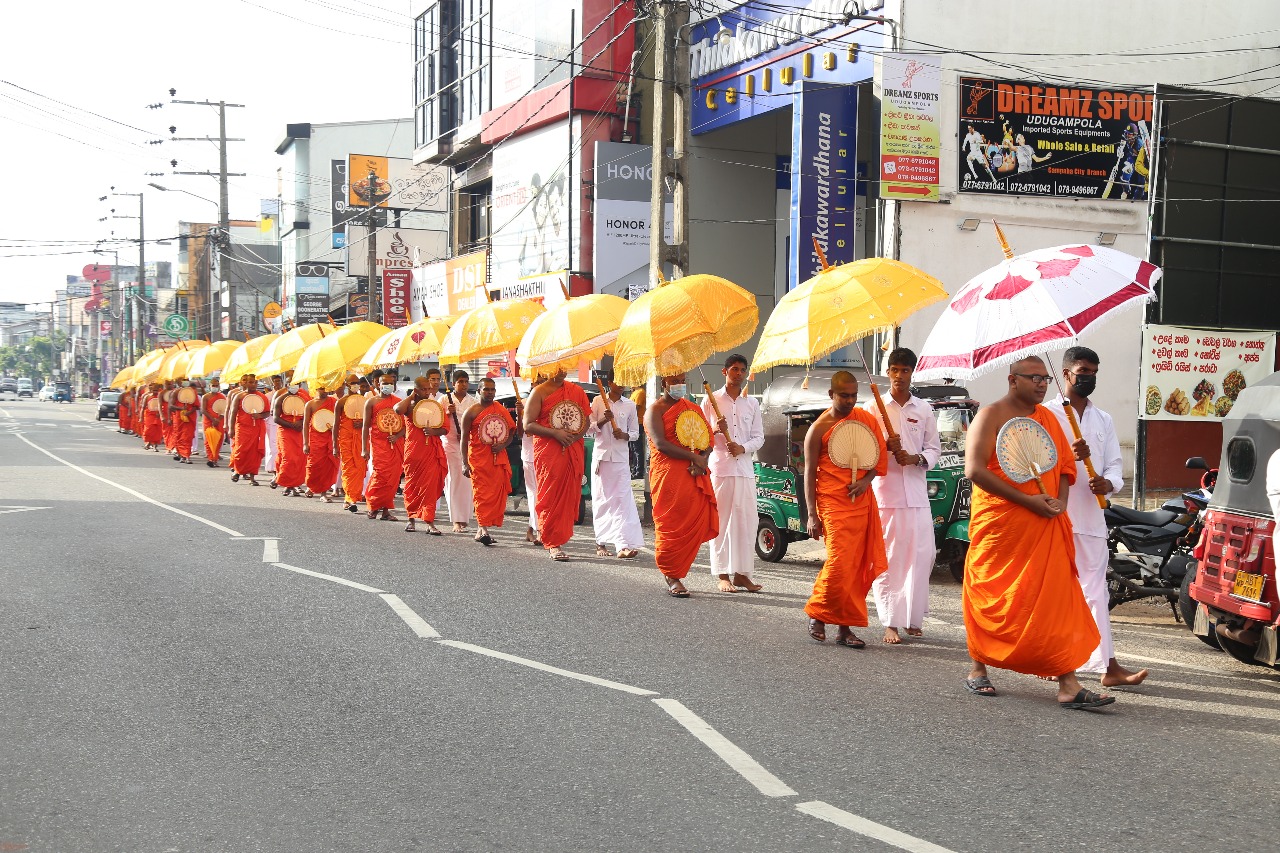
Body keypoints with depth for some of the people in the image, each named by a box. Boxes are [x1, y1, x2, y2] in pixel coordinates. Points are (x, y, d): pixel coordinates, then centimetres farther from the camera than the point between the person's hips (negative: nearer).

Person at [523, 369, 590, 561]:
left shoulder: (577, 391, 13)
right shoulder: (539, 393, 0)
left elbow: (586, 420, 15)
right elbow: (528, 425, -6)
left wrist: (576, 436, -6)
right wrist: (555, 433, -16)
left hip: (573, 450, 4)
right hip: (548, 451, -4)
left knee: (570, 495, 3)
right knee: (551, 495, -6)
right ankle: (554, 544, -3)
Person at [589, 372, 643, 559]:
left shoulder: (629, 405, 9)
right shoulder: (598, 402, 5)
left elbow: (635, 432, 12)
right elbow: (589, 429, 5)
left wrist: (624, 435, -9)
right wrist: (603, 420, -13)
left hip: (621, 457, 0)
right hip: (601, 455, 0)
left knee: (623, 499, -11)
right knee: (601, 500, 3)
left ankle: (624, 545, -19)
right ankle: (601, 543, 13)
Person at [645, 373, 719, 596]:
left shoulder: (693, 409, 20)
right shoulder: (655, 410, 1)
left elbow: (708, 439, 14)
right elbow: (661, 444, -12)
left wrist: (702, 460, -7)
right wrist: (693, 457, -14)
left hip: (694, 476, 5)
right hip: (667, 475, -5)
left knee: (696, 524, -2)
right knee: (670, 525, -7)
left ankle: (676, 572, 9)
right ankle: (671, 577, 0)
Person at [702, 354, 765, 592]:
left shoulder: (752, 403, 15)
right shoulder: (712, 400, 7)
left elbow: (759, 436, 13)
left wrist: (743, 447, -6)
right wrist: (715, 429, -13)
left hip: (745, 467, 3)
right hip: (720, 466, -3)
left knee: (747, 520, 0)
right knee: (721, 520, -5)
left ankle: (742, 573, 7)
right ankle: (723, 575, -1)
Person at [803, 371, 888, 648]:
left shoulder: (867, 420, 9)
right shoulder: (819, 429, -4)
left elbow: (881, 457, 15)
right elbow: (809, 473, -2)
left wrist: (867, 479, -6)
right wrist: (812, 515, -7)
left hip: (862, 501, 5)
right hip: (832, 503, -5)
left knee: (857, 566, 4)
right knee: (839, 563, -14)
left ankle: (845, 628, 11)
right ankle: (817, 615, 8)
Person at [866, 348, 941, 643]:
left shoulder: (924, 409, 12)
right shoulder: (874, 408, 5)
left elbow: (934, 447, 15)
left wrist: (916, 459, -6)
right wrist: (885, 445, -15)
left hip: (916, 489, 3)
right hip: (884, 489, -2)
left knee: (921, 555, -2)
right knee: (888, 558, -5)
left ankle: (913, 618, 10)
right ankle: (891, 623, -2)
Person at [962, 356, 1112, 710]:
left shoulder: (1048, 418, 16)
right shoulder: (992, 415, -4)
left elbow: (1066, 467, 19)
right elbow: (974, 469, -14)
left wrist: (1060, 501, -3)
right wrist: (1026, 499, -17)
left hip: (1046, 527, 5)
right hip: (999, 525, -5)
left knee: (1057, 601, -2)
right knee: (990, 599, 5)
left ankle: (1068, 685, -4)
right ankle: (977, 670, 23)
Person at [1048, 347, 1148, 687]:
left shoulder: (1103, 420, 19)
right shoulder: (1046, 413, 3)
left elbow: (1115, 464, 14)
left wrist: (1108, 482, -10)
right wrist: (1069, 456, -22)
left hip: (1090, 516, 4)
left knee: (1095, 591, 1)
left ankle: (1108, 665, -2)